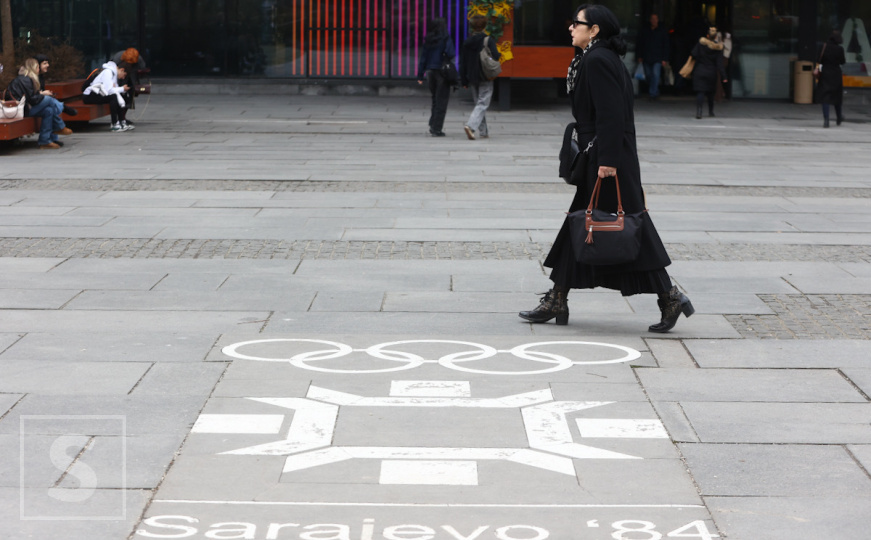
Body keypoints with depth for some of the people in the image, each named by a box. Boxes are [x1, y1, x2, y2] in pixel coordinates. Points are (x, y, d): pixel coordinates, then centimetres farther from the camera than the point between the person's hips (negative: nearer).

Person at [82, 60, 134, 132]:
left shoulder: (114, 73, 13)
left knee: (121, 96, -1)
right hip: (89, 96, -10)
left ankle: (122, 122, -4)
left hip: (98, 93, 10)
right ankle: (114, 125, -27)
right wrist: (122, 89, -15)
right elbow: (108, 90, -27)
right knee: (113, 97, -28)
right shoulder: (108, 72, -18)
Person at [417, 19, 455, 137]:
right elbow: (450, 53, -21)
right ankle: (437, 129, -3)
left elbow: (423, 58, 5)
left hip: (430, 71, 5)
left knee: (435, 99, 18)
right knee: (441, 101, 1)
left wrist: (420, 75, 7)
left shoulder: (427, 40, 5)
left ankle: (433, 126, 13)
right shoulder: (446, 39, -9)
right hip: (442, 71, -5)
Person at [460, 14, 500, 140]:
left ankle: (483, 132, 18)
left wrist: (463, 81, 10)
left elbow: (462, 63, 5)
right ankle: (471, 125, -26)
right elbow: (495, 57, -16)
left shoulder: (466, 42, 4)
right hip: (485, 79, -5)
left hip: (472, 78, 5)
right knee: (482, 104, -5)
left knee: (478, 103, 16)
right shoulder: (489, 41, -9)